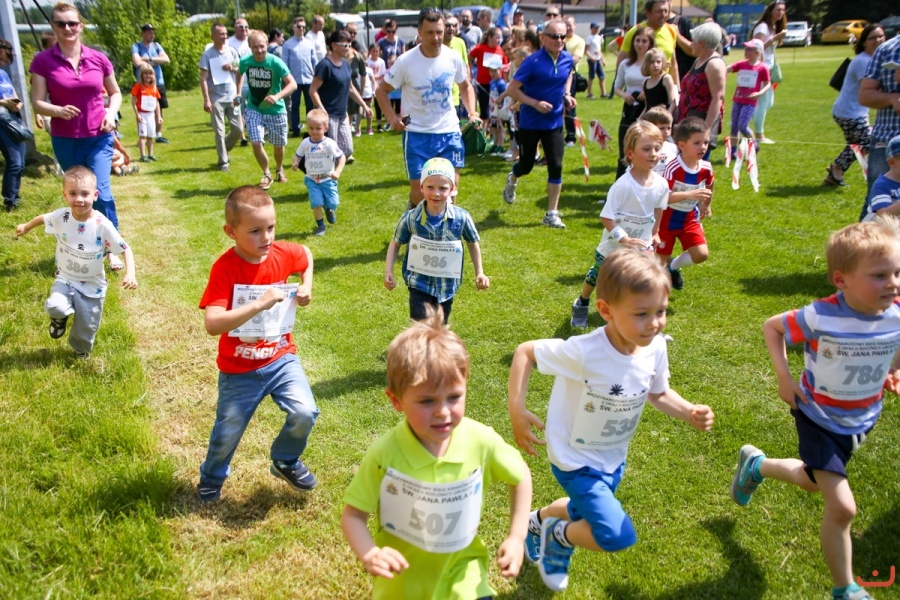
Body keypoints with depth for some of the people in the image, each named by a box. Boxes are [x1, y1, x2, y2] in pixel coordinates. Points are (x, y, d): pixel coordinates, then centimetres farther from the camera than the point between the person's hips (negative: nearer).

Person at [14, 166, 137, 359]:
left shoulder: (102, 225, -24)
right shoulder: (60, 217, -15)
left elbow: (125, 249, -19)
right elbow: (43, 218, 10)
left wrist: (130, 274, -34)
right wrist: (26, 227, 28)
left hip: (92, 286, -1)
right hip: (65, 279, 1)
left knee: (86, 329, 10)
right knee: (55, 307, -28)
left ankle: (81, 353, 45)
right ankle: (60, 318, 11)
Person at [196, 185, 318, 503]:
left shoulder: (283, 253, -9)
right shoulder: (225, 267, -22)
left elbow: (306, 254, 17)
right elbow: (212, 324, -33)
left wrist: (306, 286, 2)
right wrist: (260, 303, -39)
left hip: (281, 358, 3)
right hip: (239, 370, -2)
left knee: (304, 413, -16)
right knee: (227, 433, 11)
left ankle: (285, 461, 17)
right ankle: (212, 477, 45)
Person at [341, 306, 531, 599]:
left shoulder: (481, 441, -21)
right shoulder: (383, 454, -25)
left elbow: (520, 477, -1)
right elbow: (353, 515, -12)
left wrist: (516, 537, -7)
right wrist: (369, 555, -30)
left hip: (461, 564, 1)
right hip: (402, 573, 0)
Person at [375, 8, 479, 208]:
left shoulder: (453, 57, -4)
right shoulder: (406, 62, -12)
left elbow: (465, 86, 14)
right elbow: (381, 90, -1)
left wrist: (472, 112, -2)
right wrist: (392, 117, -17)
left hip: (449, 132, 3)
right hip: (417, 134, -2)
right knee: (419, 191, -1)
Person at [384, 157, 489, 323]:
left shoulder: (462, 217, -15)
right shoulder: (410, 218, -17)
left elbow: (473, 243, 4)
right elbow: (395, 243, 0)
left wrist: (479, 273, 3)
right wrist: (388, 272, -9)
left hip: (447, 284, 2)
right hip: (420, 283, -2)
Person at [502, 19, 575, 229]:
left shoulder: (567, 59, -1)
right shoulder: (533, 62, -17)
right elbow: (512, 90, -16)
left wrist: (566, 95, 6)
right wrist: (535, 103, -24)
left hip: (554, 123, 4)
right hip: (530, 123, -3)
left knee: (556, 166, -4)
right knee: (526, 165, 9)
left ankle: (552, 214, 6)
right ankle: (512, 180, 47)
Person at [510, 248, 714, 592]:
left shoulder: (655, 348, -16)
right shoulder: (583, 352, -34)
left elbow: (658, 393, 3)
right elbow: (525, 352, -21)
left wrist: (689, 413, -16)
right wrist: (517, 410, -26)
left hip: (613, 459, 7)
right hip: (576, 460, -6)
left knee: (585, 511, 28)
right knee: (618, 536, -16)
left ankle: (539, 522, 60)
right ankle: (557, 536, 14)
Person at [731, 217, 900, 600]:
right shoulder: (820, 318, -29)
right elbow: (772, 326, -11)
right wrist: (784, 377, -18)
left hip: (862, 420, 5)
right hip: (818, 418, -5)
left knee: (816, 482, 25)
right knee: (842, 506, -10)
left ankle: (756, 465, 53)